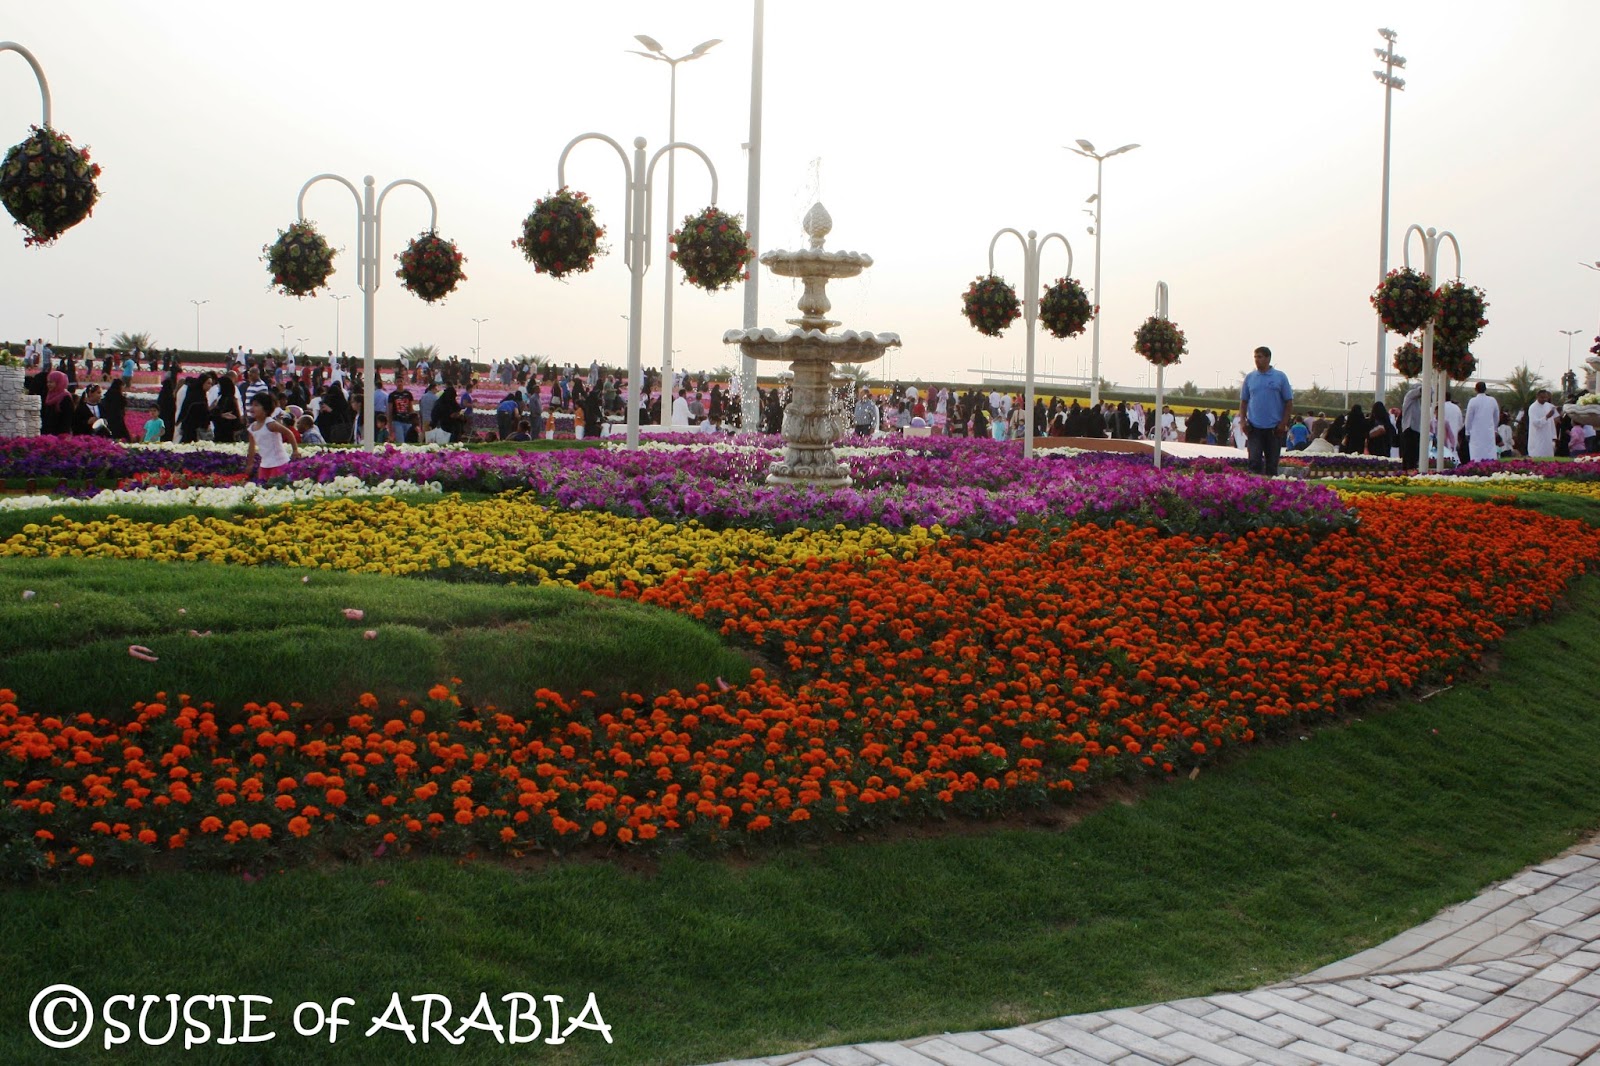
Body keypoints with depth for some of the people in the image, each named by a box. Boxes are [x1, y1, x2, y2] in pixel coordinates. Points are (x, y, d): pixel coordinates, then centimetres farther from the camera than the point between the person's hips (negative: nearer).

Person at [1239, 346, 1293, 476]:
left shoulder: (1280, 377, 1)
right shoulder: (1249, 377, 7)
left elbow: (1289, 402, 1)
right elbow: (1243, 401, 12)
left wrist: (1284, 423, -7)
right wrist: (1243, 421, 0)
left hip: (1274, 428, -1)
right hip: (1254, 427, 1)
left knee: (1272, 463, 6)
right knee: (1254, 461, -6)